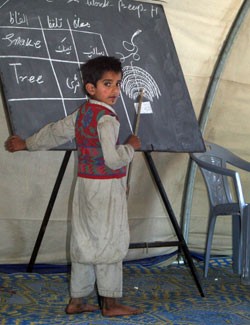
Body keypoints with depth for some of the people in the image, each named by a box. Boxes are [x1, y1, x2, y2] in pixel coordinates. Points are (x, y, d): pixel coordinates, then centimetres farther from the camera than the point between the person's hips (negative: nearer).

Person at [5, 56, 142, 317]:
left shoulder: (81, 112, 9)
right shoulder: (107, 119, -17)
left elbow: (54, 132, 21)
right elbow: (113, 159, -25)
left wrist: (26, 144, 35)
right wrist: (131, 146, -6)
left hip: (85, 185, 9)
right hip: (106, 188, -9)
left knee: (84, 242, 13)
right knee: (109, 242, -1)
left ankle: (76, 300, 20)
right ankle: (111, 303, 6)